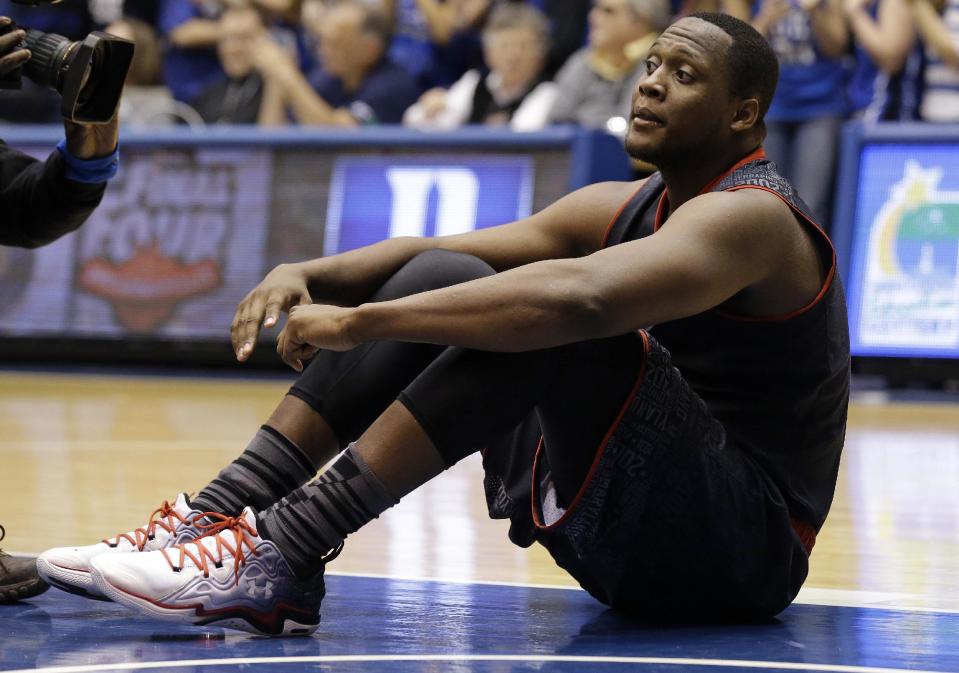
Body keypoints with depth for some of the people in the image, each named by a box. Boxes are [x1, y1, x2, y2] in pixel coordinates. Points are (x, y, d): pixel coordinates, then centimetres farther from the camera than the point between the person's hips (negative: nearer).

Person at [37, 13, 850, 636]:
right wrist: (307, 276, -13)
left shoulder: (751, 216, -16)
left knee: (539, 315, -29)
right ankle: (219, 516, -11)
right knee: (435, 279, 0)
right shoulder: (626, 207, 13)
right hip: (615, 538, 9)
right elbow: (431, 250, 9)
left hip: (744, 550, -9)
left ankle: (284, 558, -33)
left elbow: (580, 297, -35)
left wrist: (360, 323, -33)